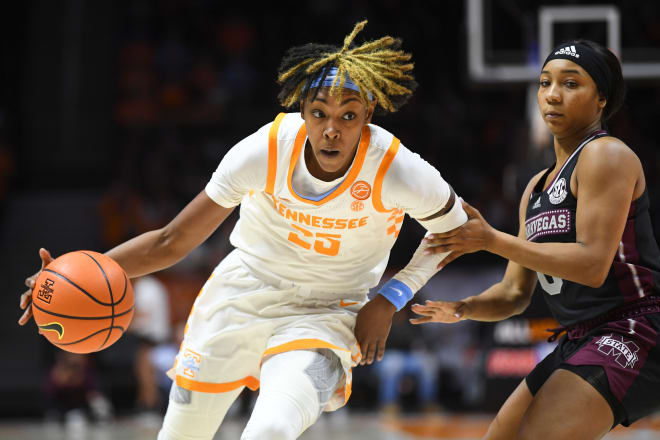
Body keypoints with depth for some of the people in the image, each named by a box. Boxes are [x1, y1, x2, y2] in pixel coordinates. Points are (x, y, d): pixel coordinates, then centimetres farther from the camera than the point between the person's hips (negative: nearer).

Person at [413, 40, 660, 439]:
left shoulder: (606, 155, -10)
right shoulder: (537, 187, 18)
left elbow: (593, 264, -22)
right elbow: (516, 293, 17)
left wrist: (491, 240, -20)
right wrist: (464, 308, -5)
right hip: (580, 342, 10)